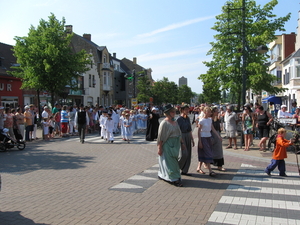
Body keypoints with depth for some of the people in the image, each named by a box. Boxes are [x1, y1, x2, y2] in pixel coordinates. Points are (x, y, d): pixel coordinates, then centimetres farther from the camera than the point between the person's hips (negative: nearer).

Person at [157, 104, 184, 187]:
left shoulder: (175, 122, 9)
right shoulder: (164, 123, -14)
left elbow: (179, 134, 17)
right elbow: (160, 137, -15)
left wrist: (182, 143, 14)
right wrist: (159, 148, -16)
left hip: (175, 145, 8)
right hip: (167, 145, -8)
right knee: (169, 162, -1)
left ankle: (162, 175, 31)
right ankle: (174, 179, 4)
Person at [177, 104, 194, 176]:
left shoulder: (188, 118, 10)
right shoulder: (179, 119, -12)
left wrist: (192, 139, 17)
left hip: (188, 137, 8)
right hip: (182, 137, -8)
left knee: (188, 155, 7)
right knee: (184, 154, -12)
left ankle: (184, 171, 16)